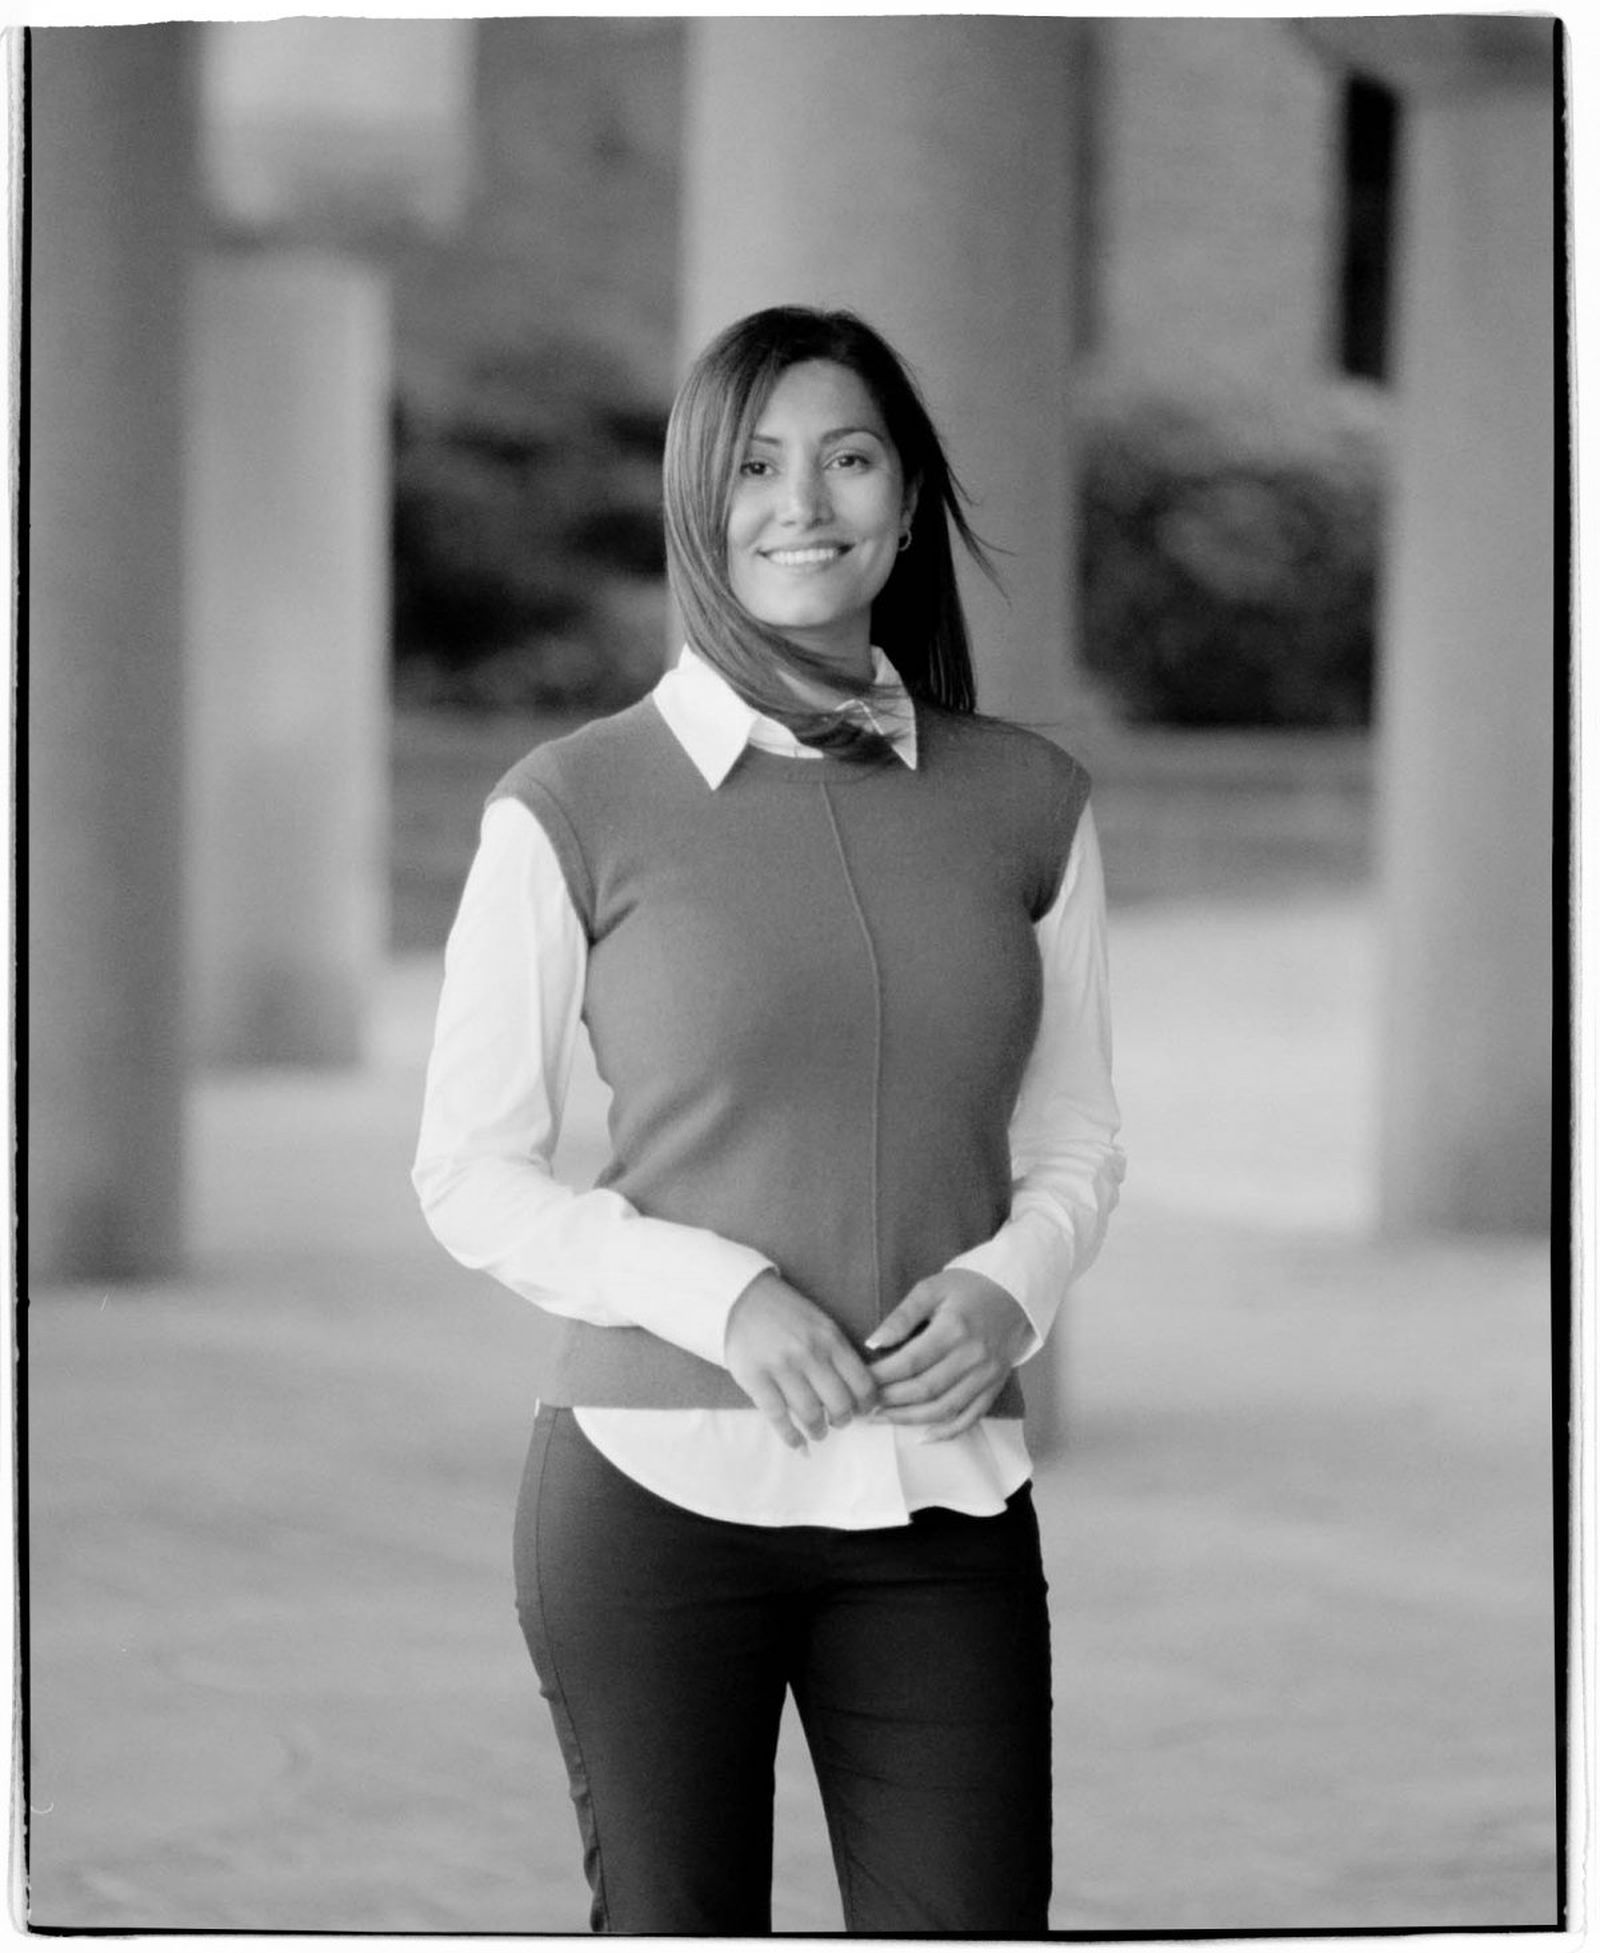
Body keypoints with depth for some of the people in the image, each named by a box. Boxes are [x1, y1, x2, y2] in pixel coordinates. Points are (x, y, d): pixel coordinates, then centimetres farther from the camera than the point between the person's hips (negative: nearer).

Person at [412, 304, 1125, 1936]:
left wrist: (1006, 1286, -7)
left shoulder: (1025, 802, 7)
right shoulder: (575, 806, -2)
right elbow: (470, 1176, 0)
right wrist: (719, 1295, -15)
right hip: (657, 1483, -2)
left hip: (944, 1497, 2)